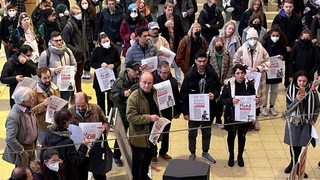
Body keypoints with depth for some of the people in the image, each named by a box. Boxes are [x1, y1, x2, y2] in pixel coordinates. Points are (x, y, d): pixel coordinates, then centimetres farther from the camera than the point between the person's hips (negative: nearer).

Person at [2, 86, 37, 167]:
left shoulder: (28, 109, -5)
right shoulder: (14, 116, -30)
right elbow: (10, 139, -29)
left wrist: (34, 144, 12)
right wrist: (22, 151, -20)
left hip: (31, 147, 8)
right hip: (21, 149, -8)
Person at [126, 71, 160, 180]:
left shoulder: (154, 92, 2)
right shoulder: (134, 97, -23)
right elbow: (131, 117, -27)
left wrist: (159, 118, 8)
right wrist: (149, 118, -29)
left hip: (152, 133, 8)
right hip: (139, 136, -7)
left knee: (148, 158, 25)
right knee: (138, 161, 8)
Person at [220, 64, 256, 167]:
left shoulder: (249, 84, -7)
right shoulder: (229, 85, -11)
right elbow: (222, 100, -9)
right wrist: (231, 101, -26)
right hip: (231, 116, -1)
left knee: (242, 135, 16)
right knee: (231, 135, 15)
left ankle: (240, 156, 37)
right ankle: (231, 156, 36)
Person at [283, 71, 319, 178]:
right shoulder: (291, 90, -10)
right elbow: (288, 108, -10)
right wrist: (297, 100, -25)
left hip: (306, 122, 0)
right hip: (294, 121, 0)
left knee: (300, 144, 7)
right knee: (293, 144, 10)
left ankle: (294, 163, 28)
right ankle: (294, 163, 33)